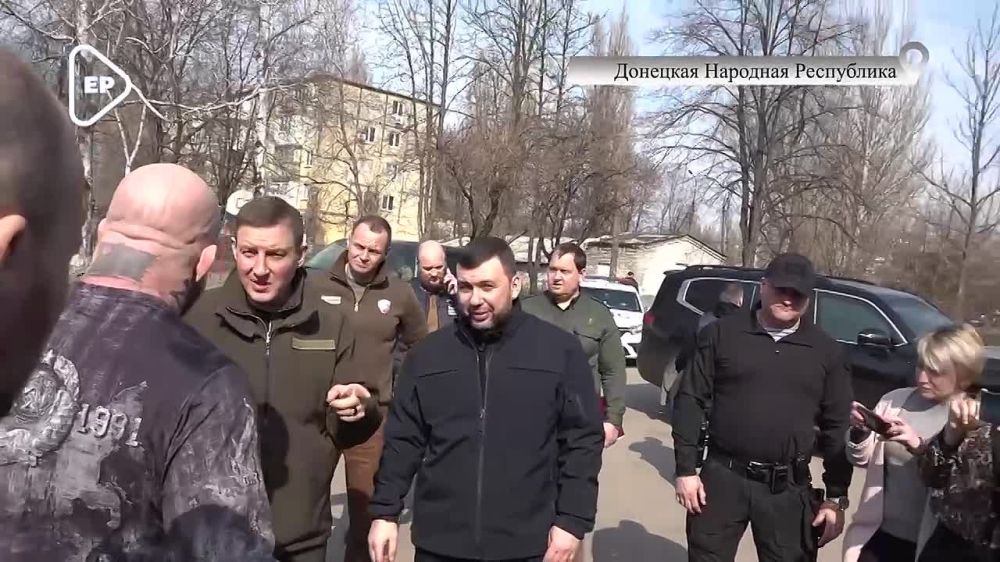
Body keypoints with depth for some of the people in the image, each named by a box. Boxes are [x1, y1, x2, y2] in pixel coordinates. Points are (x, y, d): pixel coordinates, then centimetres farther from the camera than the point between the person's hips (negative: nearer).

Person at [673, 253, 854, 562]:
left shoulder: (827, 351, 4)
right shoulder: (721, 334, -1)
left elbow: (837, 427, 6)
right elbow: (691, 402, 0)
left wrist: (837, 497, 3)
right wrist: (686, 468, -5)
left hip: (788, 489, 1)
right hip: (723, 477, -1)